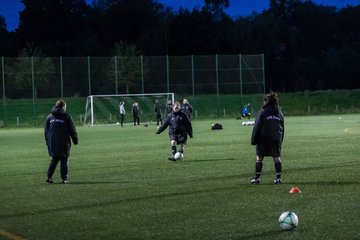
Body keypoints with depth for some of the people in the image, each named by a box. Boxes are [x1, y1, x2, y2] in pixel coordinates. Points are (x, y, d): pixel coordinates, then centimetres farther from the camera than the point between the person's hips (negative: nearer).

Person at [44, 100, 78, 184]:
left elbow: (46, 131, 14)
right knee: (64, 161, 3)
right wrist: (75, 140, 9)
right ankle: (64, 178, 1)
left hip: (52, 143, 4)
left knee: (54, 160, 14)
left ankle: (49, 177, 5)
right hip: (63, 143, -4)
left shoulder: (49, 117, 9)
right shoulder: (66, 116, -4)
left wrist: (47, 142, 21)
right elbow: (72, 130, -1)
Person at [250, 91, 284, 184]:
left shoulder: (262, 112, -7)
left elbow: (257, 127, -7)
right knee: (277, 158, 7)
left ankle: (257, 178, 4)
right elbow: (282, 128, 15)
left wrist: (254, 140, -3)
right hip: (276, 139, 4)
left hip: (264, 139, -4)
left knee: (259, 157, 3)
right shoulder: (279, 113, 10)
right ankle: (278, 178, 7)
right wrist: (280, 140, 20)